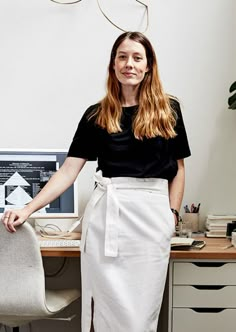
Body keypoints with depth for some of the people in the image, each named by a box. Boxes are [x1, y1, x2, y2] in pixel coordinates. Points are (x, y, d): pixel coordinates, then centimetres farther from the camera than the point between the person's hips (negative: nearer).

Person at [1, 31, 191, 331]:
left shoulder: (168, 110, 8)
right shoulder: (96, 115, 8)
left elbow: (178, 168, 12)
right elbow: (68, 170, 4)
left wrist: (172, 214, 2)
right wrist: (29, 209, -4)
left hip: (151, 214, 0)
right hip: (105, 211, 0)